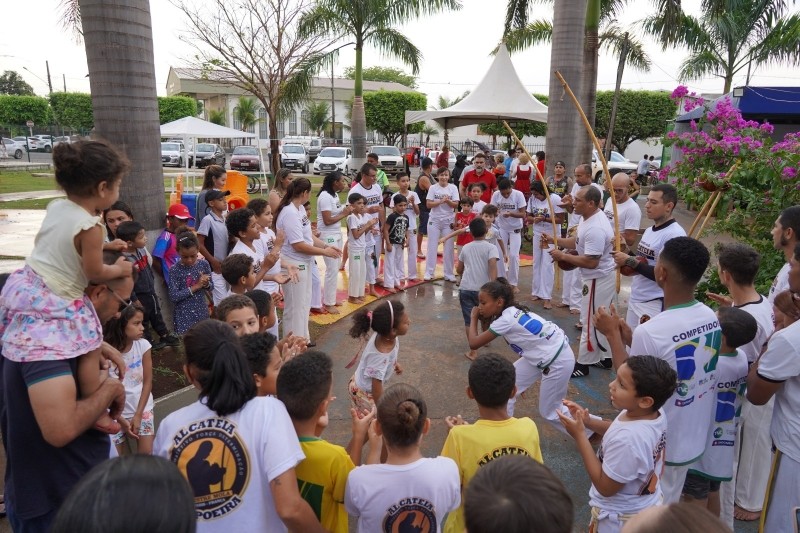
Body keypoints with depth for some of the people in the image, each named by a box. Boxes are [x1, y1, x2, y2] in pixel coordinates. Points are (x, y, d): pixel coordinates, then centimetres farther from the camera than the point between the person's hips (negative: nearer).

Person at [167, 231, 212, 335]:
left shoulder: (204, 264, -3)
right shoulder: (175, 270, -12)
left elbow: (211, 285, 8)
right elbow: (174, 296, -16)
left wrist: (206, 284, -16)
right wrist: (196, 286, -19)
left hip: (201, 312, 3)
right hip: (183, 315, -3)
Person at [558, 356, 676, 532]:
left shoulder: (627, 439, -41)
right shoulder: (656, 413, -15)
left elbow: (605, 488, -27)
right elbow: (617, 430, 6)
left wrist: (579, 435, -30)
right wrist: (589, 422, -9)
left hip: (619, 519, -7)